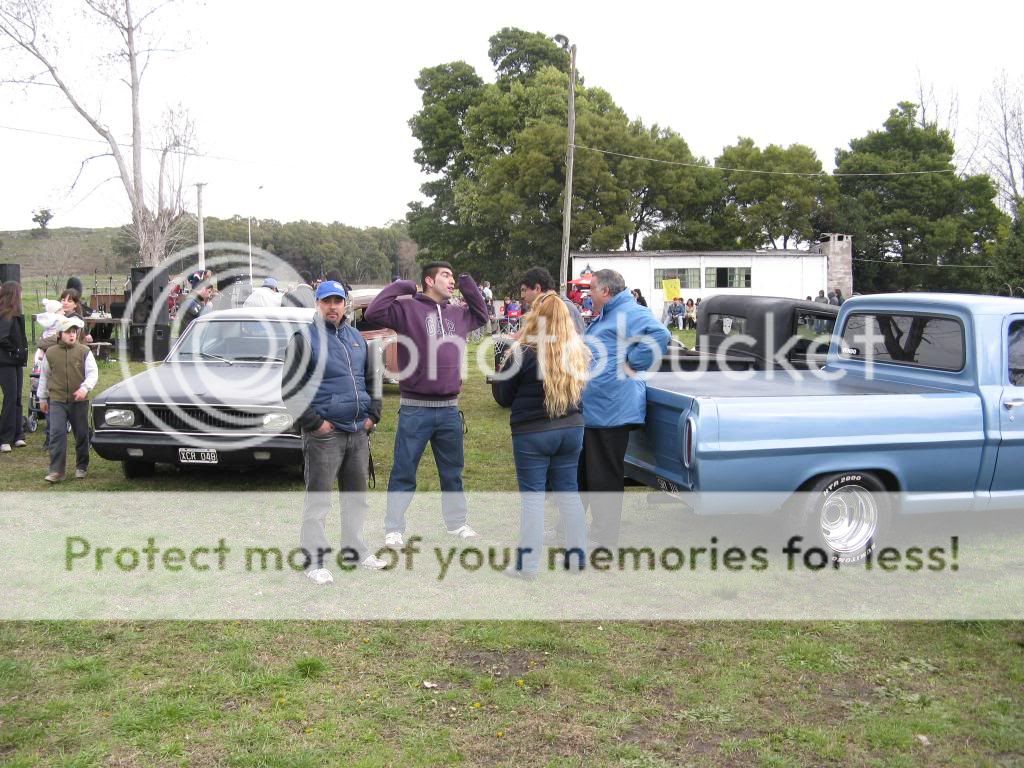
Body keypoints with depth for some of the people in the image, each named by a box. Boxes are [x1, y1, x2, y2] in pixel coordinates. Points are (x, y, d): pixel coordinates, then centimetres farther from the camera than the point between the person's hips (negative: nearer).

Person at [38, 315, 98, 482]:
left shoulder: (84, 351, 0)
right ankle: (56, 470, -7)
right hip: (57, 401, 0)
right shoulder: (51, 353, 4)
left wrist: (84, 388, -20)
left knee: (82, 435, 8)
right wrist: (42, 398, 16)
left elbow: (93, 373, -3)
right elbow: (44, 376, 14)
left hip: (79, 401, 0)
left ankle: (81, 467, 24)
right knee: (56, 434, -8)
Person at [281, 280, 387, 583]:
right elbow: (290, 390, -8)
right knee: (318, 499, -2)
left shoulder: (357, 338, 14)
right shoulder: (305, 339, -4)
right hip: (324, 434, -6)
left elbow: (372, 379, 21)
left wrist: (372, 415, 9)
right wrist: (314, 423, -13)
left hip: (359, 433, 6)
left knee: (357, 495, 15)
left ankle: (355, 549, 28)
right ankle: (314, 560, 6)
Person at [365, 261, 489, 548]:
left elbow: (482, 315, 29)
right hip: (415, 409, -5)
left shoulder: (457, 314, 11)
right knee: (404, 472, 3)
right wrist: (401, 287, -12)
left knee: (453, 471, 18)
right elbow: (373, 312, -18)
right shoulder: (408, 308, -7)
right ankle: (394, 529, 14)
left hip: (449, 409, 6)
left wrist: (468, 285, 16)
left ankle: (457, 522, 33)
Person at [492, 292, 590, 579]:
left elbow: (502, 397, -5)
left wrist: (503, 368, 9)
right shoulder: (579, 351, 1)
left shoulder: (524, 353, -15)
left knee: (532, 495, 2)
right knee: (568, 491, 16)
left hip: (532, 434, -5)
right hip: (571, 429, 5)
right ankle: (577, 554, 23)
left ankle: (528, 564, 6)